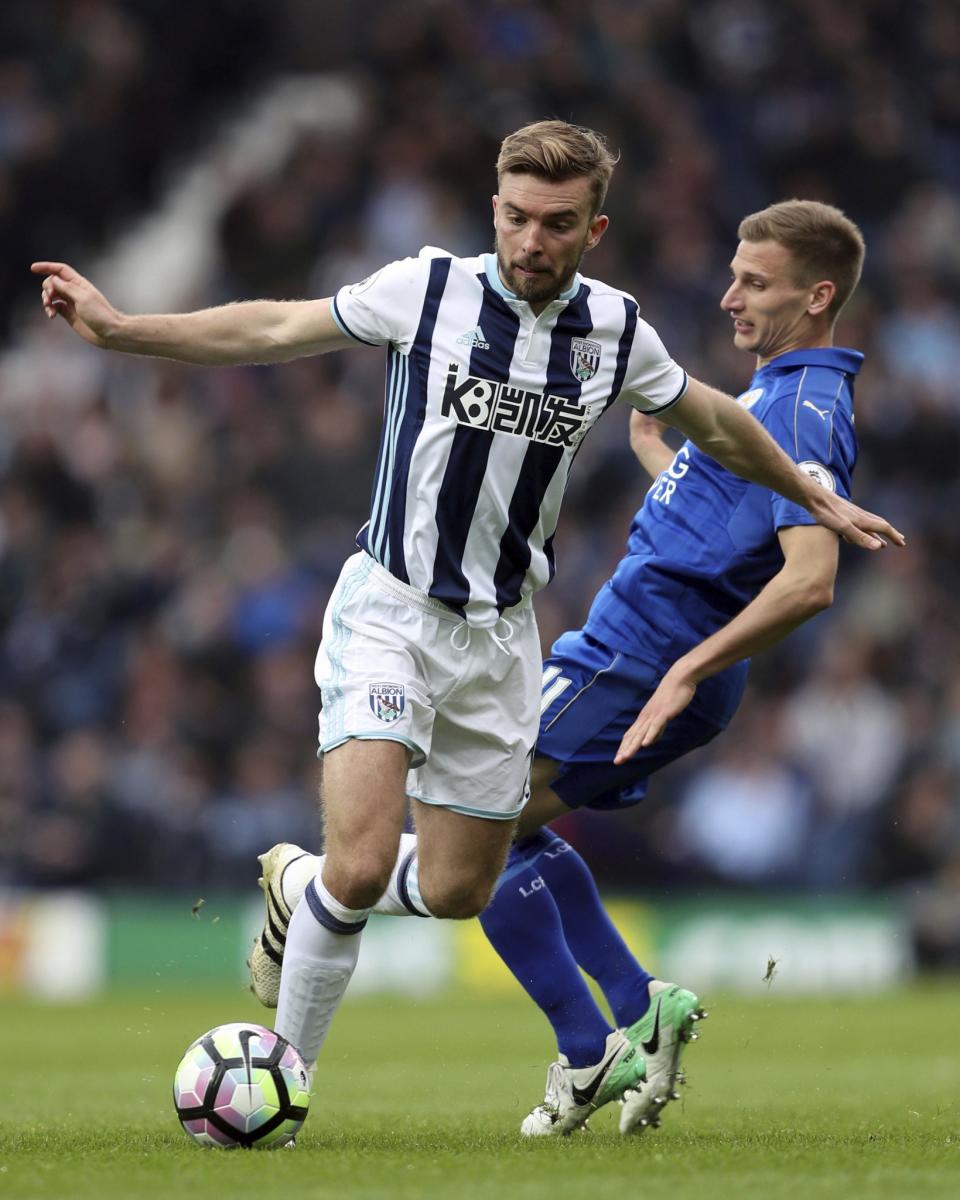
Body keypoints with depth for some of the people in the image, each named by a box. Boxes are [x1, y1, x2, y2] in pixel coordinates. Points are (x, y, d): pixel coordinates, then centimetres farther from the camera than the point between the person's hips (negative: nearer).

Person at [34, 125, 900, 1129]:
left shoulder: (615, 330, 0)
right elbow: (270, 332, -2)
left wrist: (817, 499, 29)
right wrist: (119, 328, -9)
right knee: (360, 867, -20)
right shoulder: (427, 289, -9)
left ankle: (309, 884, 38)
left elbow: (712, 424, 19)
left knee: (455, 893, 6)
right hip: (391, 607, -4)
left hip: (500, 631, 4)